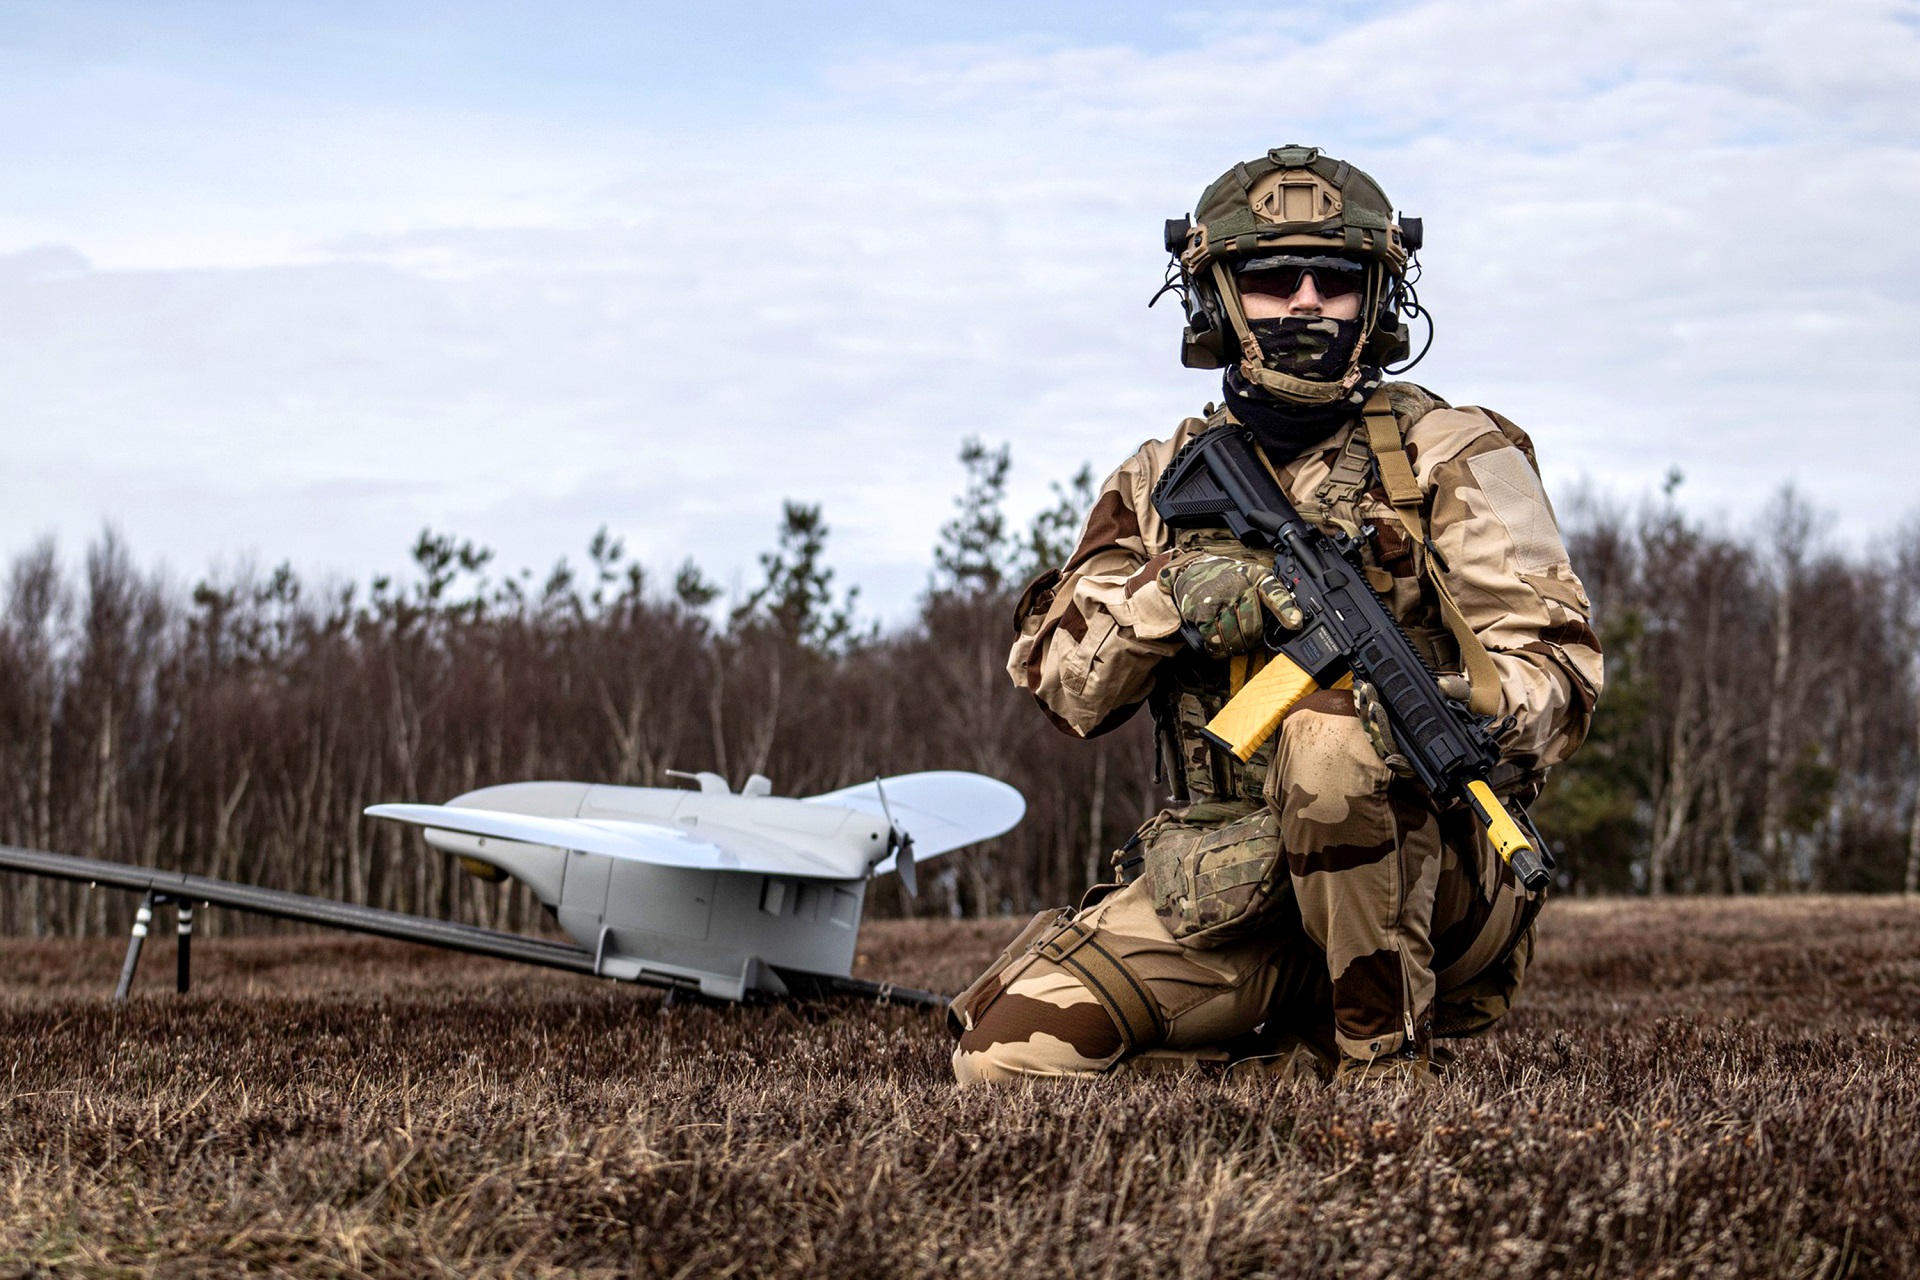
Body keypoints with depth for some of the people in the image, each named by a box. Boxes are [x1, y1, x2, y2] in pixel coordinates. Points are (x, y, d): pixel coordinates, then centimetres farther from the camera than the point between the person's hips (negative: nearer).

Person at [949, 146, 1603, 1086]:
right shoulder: (1166, 480, 14)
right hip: (1223, 887, 4)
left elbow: (1553, 657, -6)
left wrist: (1475, 714, -30)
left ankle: (1385, 1061, -20)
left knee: (1328, 724, -36)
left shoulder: (1449, 456, 3)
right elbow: (1061, 683, 5)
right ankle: (1299, 1064, 3)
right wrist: (1167, 594, -15)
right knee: (1009, 1053, -16)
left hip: (1433, 869, -3)